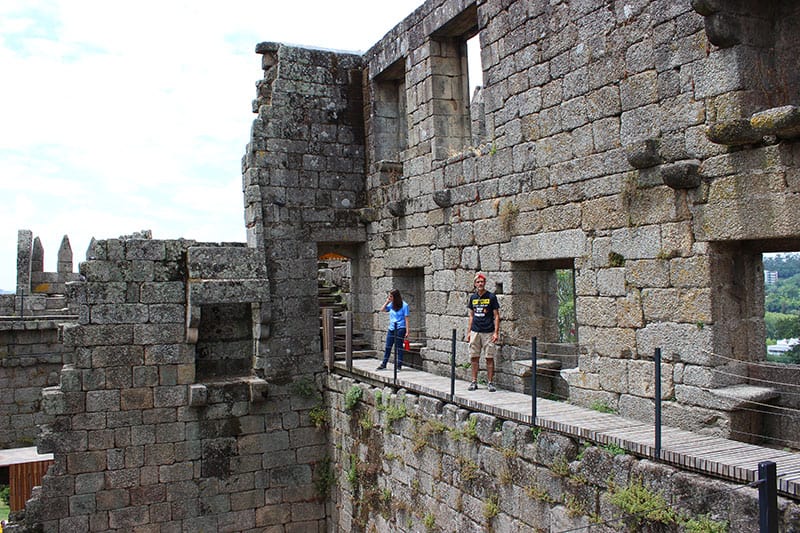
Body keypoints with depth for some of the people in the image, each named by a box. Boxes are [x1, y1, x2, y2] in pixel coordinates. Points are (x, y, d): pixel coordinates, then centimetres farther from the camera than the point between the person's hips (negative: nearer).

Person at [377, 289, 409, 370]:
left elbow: (406, 319, -10)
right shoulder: (391, 304, 6)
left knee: (398, 347, 1)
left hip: (400, 329, -6)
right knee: (388, 347, 13)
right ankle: (384, 364, 24)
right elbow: (383, 309, 17)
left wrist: (407, 331, -14)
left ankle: (399, 365, 10)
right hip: (391, 328, 6)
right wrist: (387, 302, 2)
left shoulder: (404, 305, -9)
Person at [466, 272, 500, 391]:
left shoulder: (491, 297, -3)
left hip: (488, 332, -4)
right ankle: (474, 382, 15)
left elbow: (496, 316, -3)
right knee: (474, 357, 6)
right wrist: (469, 331, 11)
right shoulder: (473, 297, 9)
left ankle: (490, 383, 8)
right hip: (475, 332, 4)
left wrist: (496, 332, -11)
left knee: (489, 358, 0)